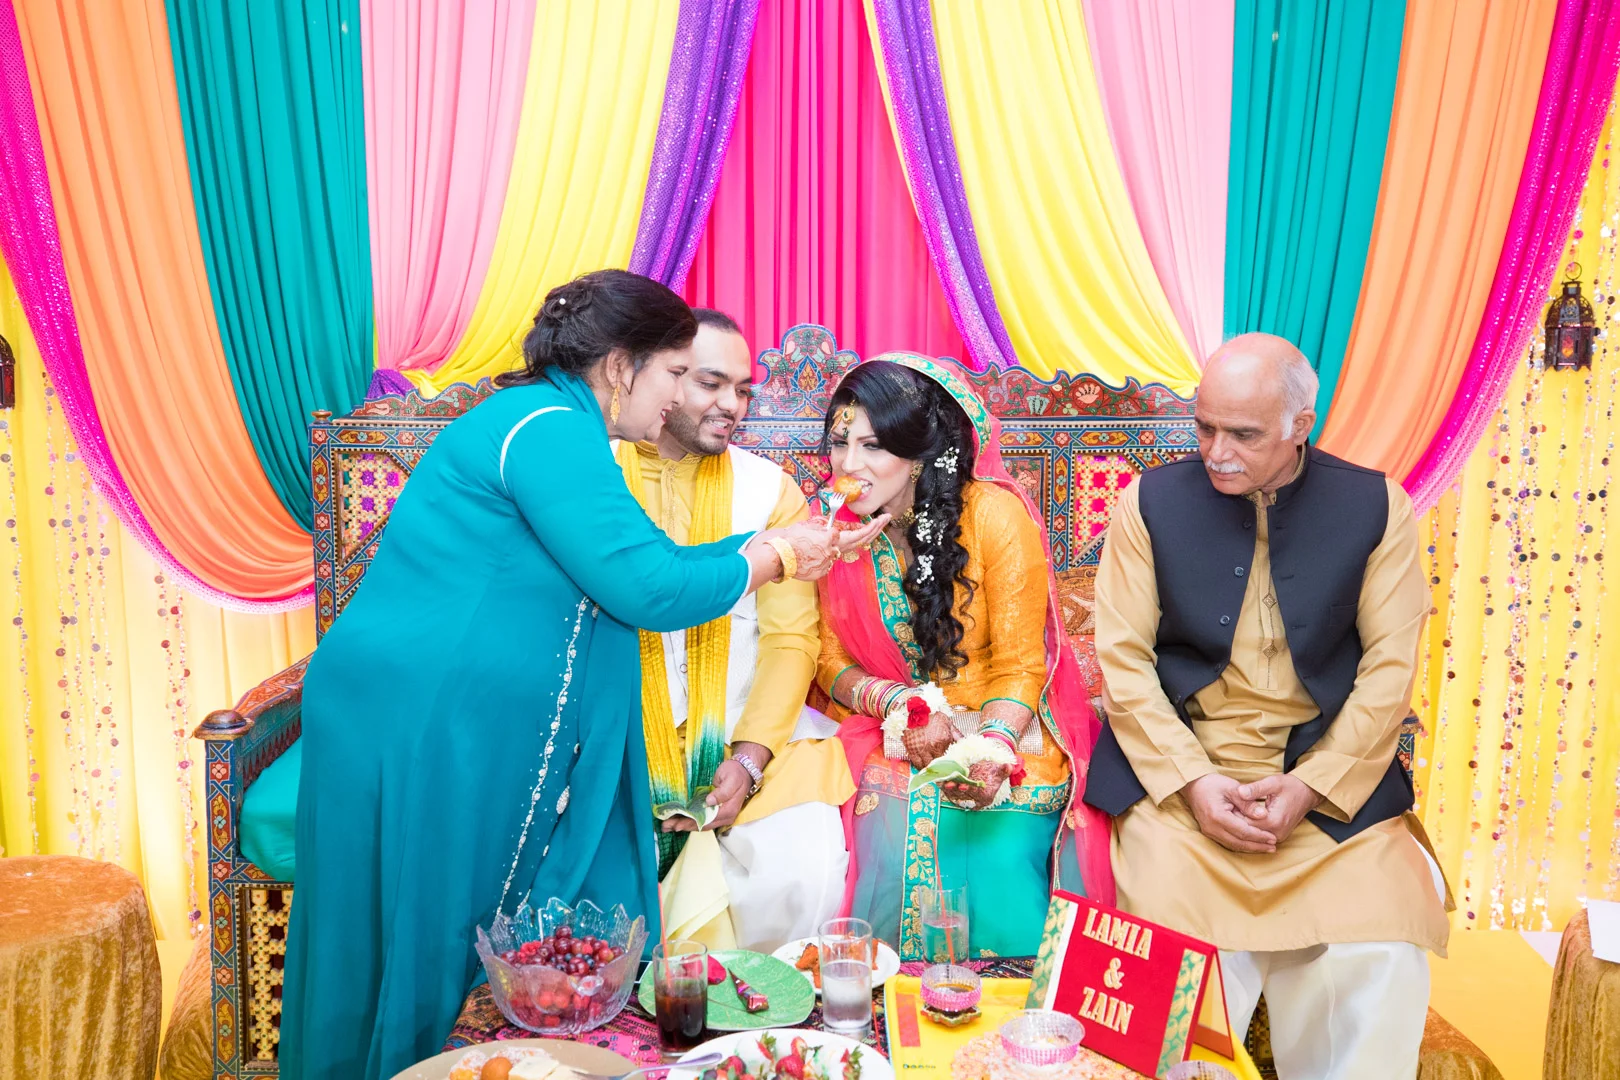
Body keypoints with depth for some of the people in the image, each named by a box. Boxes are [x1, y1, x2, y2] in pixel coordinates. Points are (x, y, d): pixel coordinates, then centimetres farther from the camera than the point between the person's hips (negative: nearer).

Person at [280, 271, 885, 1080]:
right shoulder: (549, 427, -16)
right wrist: (771, 558, -6)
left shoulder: (550, 426, 16)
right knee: (425, 953, 5)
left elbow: (636, 564, 17)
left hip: (461, 731, 10)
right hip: (420, 731, -10)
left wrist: (778, 543, 15)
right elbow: (646, 588, -21)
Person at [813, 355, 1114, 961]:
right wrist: (893, 702, -16)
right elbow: (831, 659, 4)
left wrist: (989, 752, -28)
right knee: (889, 852, -24)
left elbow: (1019, 666, -10)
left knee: (1001, 862, -26)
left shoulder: (995, 515, -13)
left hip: (1002, 733, -2)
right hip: (890, 741, 3)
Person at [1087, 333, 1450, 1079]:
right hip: (1179, 771, -1)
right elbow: (1122, 658, -1)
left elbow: (1389, 669, 1)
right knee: (1180, 939, -21)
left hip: (1330, 784, 1)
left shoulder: (1375, 506, 2)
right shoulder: (1150, 501, 1)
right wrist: (1191, 782, -12)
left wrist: (1310, 785, -10)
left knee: (1380, 957, -17)